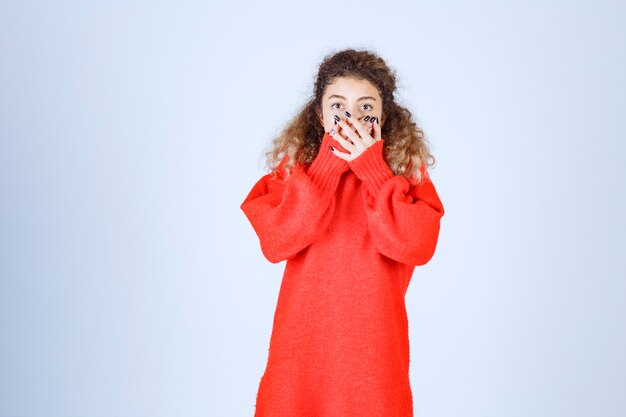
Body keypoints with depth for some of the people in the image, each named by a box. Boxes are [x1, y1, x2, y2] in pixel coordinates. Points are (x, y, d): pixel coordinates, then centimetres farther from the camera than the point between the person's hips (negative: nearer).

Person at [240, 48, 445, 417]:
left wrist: (372, 168, -16)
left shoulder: (406, 169, -1)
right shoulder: (297, 165, 0)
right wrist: (328, 165, -15)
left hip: (372, 344, 0)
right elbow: (276, 243, -15)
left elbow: (416, 246, -17)